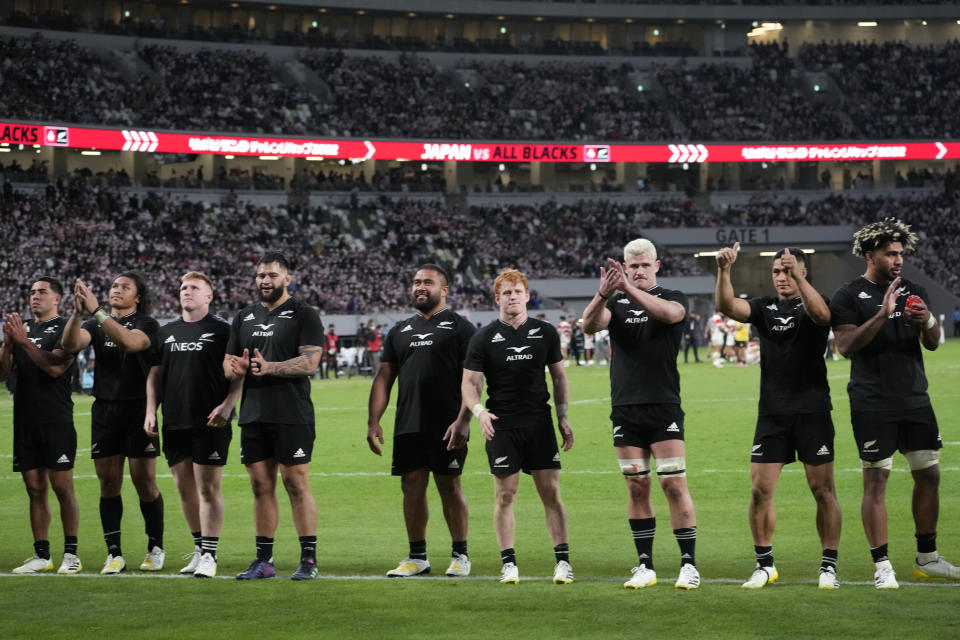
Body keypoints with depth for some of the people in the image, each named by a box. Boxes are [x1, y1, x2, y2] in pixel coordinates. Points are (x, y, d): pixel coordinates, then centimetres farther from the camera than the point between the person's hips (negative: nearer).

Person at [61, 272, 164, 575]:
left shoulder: (146, 324, -2)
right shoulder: (96, 325, 10)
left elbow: (130, 342, -25)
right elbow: (71, 344, -9)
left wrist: (97, 311, -30)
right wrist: (77, 312, -26)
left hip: (138, 410, -4)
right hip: (104, 410, 4)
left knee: (145, 482, -2)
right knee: (108, 483, 3)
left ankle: (155, 548, 12)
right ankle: (114, 553, 8)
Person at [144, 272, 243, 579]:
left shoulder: (222, 330, -1)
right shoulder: (166, 332, 14)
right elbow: (155, 374, 17)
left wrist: (226, 406, -15)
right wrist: (151, 411, 7)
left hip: (210, 424, -5)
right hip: (174, 423, 5)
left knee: (208, 488, -5)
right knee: (184, 487, 9)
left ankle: (209, 555, -2)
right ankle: (200, 547, 21)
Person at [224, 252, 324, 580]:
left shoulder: (303, 315, -1)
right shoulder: (243, 318, 17)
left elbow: (310, 362, -12)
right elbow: (228, 362, 19)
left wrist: (270, 367, -22)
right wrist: (234, 368, -5)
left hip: (292, 416, -5)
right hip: (252, 415, 6)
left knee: (297, 484, -6)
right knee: (261, 487, 8)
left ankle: (309, 559, -3)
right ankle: (264, 560, 13)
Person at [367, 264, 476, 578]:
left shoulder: (460, 327, 0)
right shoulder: (399, 331, 17)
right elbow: (384, 378, 16)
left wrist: (463, 420, -18)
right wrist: (373, 421, 6)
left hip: (446, 427, -5)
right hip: (408, 427, 5)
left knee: (449, 486, -2)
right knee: (412, 486, 5)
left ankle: (460, 555, 7)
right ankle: (417, 556, 13)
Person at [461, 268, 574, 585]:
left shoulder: (546, 333, 6)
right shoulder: (483, 339, 0)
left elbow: (558, 376, 14)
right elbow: (470, 383, -1)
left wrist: (563, 417, 8)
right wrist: (480, 411, -20)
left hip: (540, 423, 1)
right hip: (501, 426, -1)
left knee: (551, 492, -2)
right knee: (505, 494, 0)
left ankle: (563, 560, 2)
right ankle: (508, 563, 7)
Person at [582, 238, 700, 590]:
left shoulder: (672, 297, 3)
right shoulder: (615, 302, 10)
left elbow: (669, 313, -22)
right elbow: (590, 323, -11)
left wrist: (629, 289, -35)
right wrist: (602, 294, -32)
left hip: (664, 408, -3)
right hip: (625, 410, 3)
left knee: (674, 485, -6)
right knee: (637, 487, 5)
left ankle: (689, 564, -1)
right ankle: (645, 566, 10)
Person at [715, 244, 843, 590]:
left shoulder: (812, 304, 1)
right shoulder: (764, 308, 10)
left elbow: (821, 314, -24)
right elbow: (727, 306, -7)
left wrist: (798, 276, -35)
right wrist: (724, 271, -24)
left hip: (812, 410, -3)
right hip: (772, 414, 3)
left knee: (823, 489, -1)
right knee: (760, 490, 0)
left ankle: (829, 565, 8)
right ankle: (765, 564, 12)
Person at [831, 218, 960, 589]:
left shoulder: (913, 292, 13)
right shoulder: (849, 297, -3)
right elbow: (846, 347, -15)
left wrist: (928, 321, -11)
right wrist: (882, 315, -23)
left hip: (915, 401, 6)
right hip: (873, 406, -6)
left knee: (929, 475, 9)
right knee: (876, 481, -6)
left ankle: (926, 559, 21)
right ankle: (881, 566, -1)